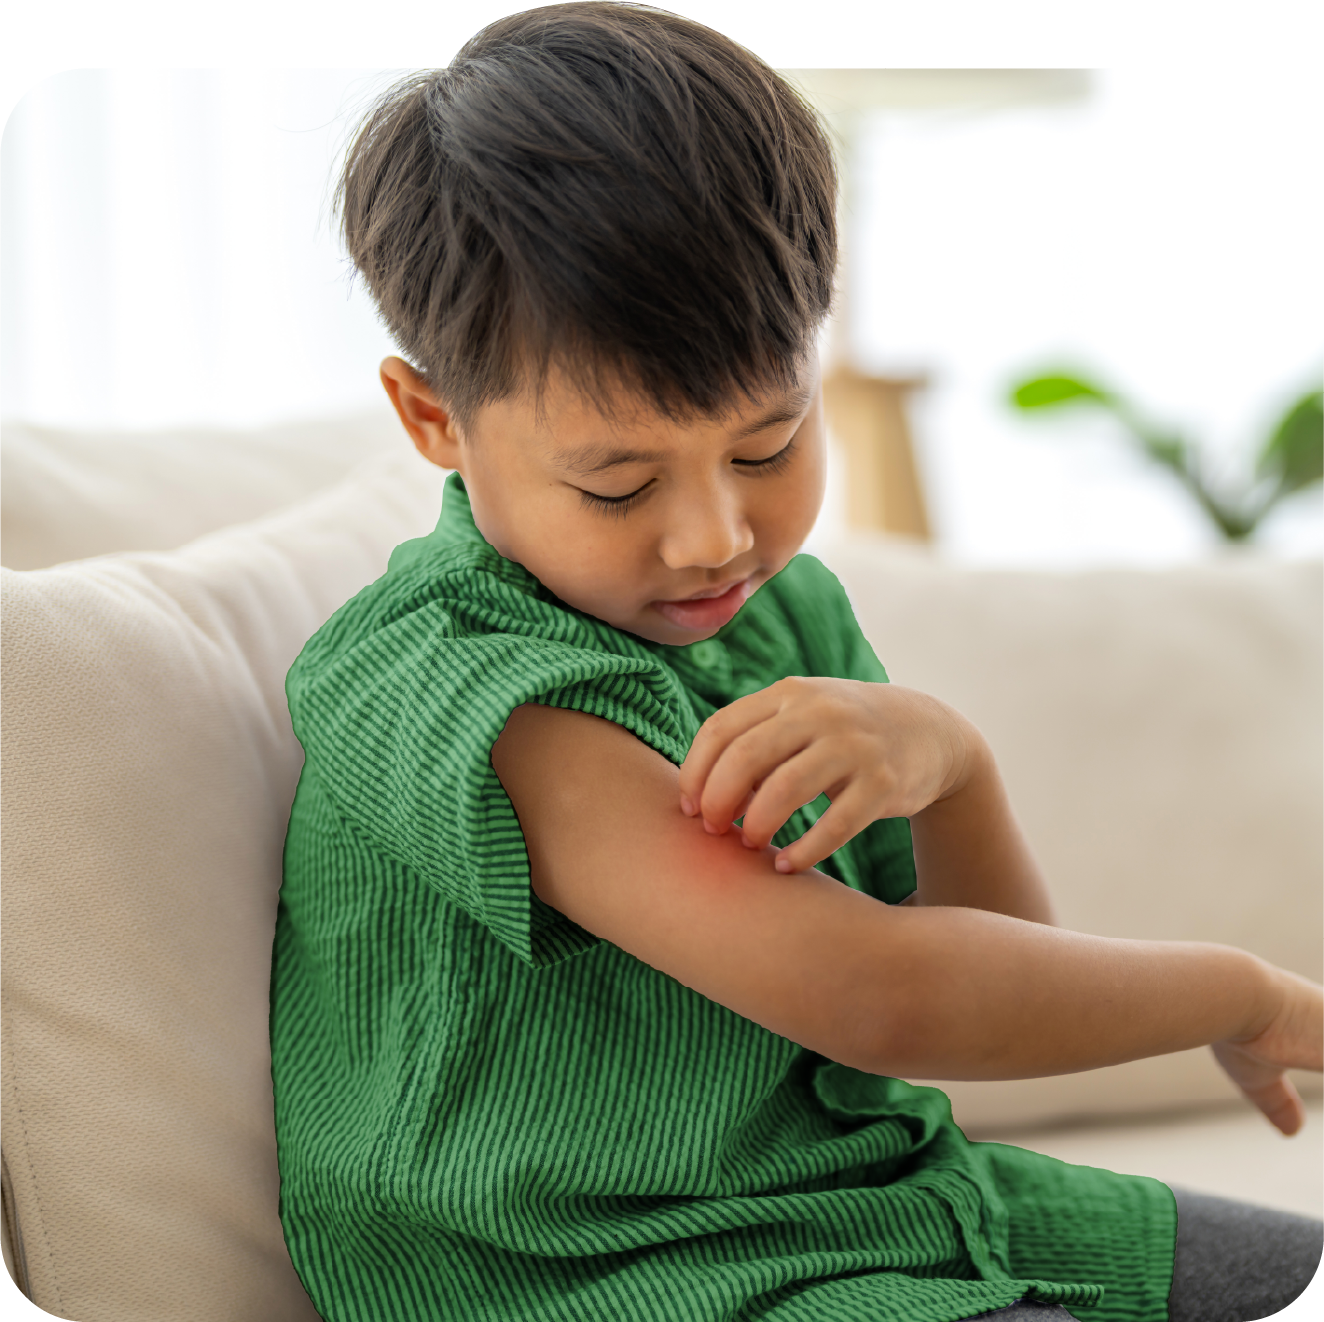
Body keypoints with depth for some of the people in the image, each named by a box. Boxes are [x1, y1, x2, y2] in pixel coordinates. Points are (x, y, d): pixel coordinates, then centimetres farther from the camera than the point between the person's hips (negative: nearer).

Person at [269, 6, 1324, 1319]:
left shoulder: (790, 612, 4)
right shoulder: (438, 691, -21)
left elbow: (998, 987, 5)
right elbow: (869, 999, -27)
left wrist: (944, 758, -16)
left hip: (883, 1206, 8)